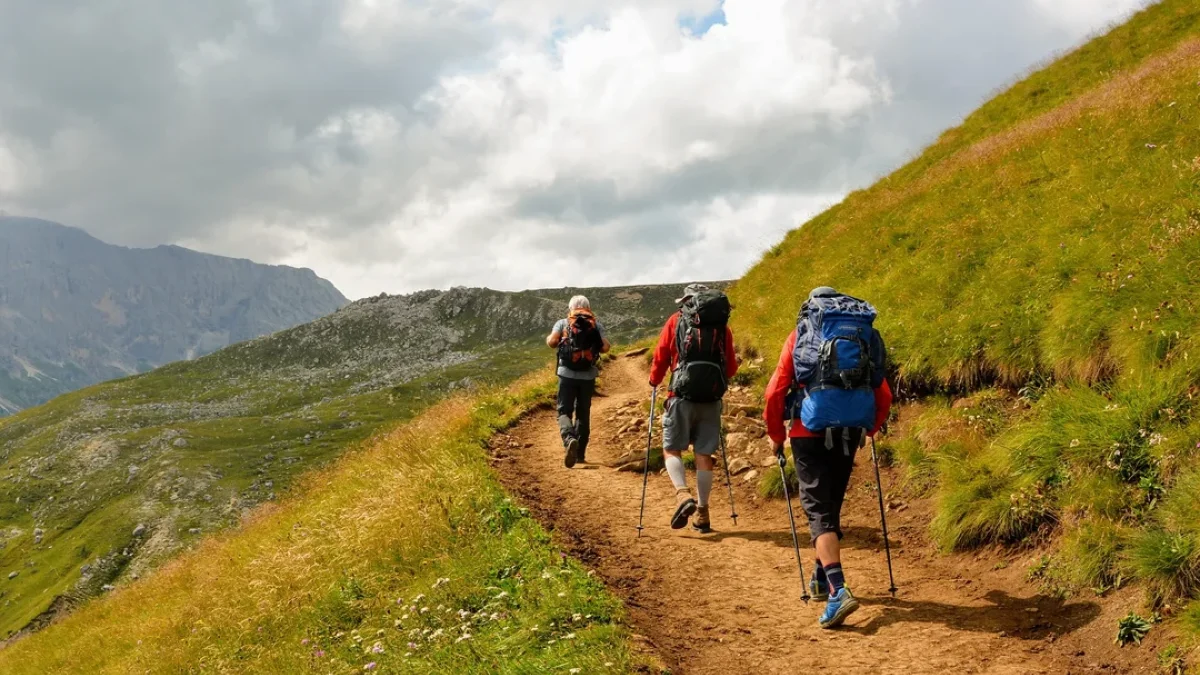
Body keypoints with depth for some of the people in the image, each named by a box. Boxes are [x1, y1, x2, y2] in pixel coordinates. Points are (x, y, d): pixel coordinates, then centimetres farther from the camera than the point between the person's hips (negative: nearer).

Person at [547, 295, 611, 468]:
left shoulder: (562, 323, 3)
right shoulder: (596, 325, 6)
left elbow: (552, 342, -10)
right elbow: (605, 348, -5)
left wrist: (548, 338, 13)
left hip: (567, 374, -2)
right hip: (588, 376, 2)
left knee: (564, 411, 1)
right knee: (583, 413, 15)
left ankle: (569, 439, -29)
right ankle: (580, 453, 18)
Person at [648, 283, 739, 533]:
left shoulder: (676, 320, 5)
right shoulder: (722, 325, 10)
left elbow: (660, 357, 4)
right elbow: (731, 368, 11)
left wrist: (654, 381, 21)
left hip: (683, 395, -2)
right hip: (712, 399, 2)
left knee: (672, 449, 8)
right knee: (704, 454, 8)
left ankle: (683, 494, -15)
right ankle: (702, 513, 11)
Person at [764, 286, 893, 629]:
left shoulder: (800, 334, 6)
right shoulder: (865, 335, 14)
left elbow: (774, 393, -1)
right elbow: (884, 397, 12)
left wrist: (776, 437, 11)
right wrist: (867, 432, 27)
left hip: (810, 433, -3)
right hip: (850, 434, 4)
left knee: (819, 510, -5)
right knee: (831, 505, 21)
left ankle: (838, 590, -21)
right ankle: (821, 578, 33)